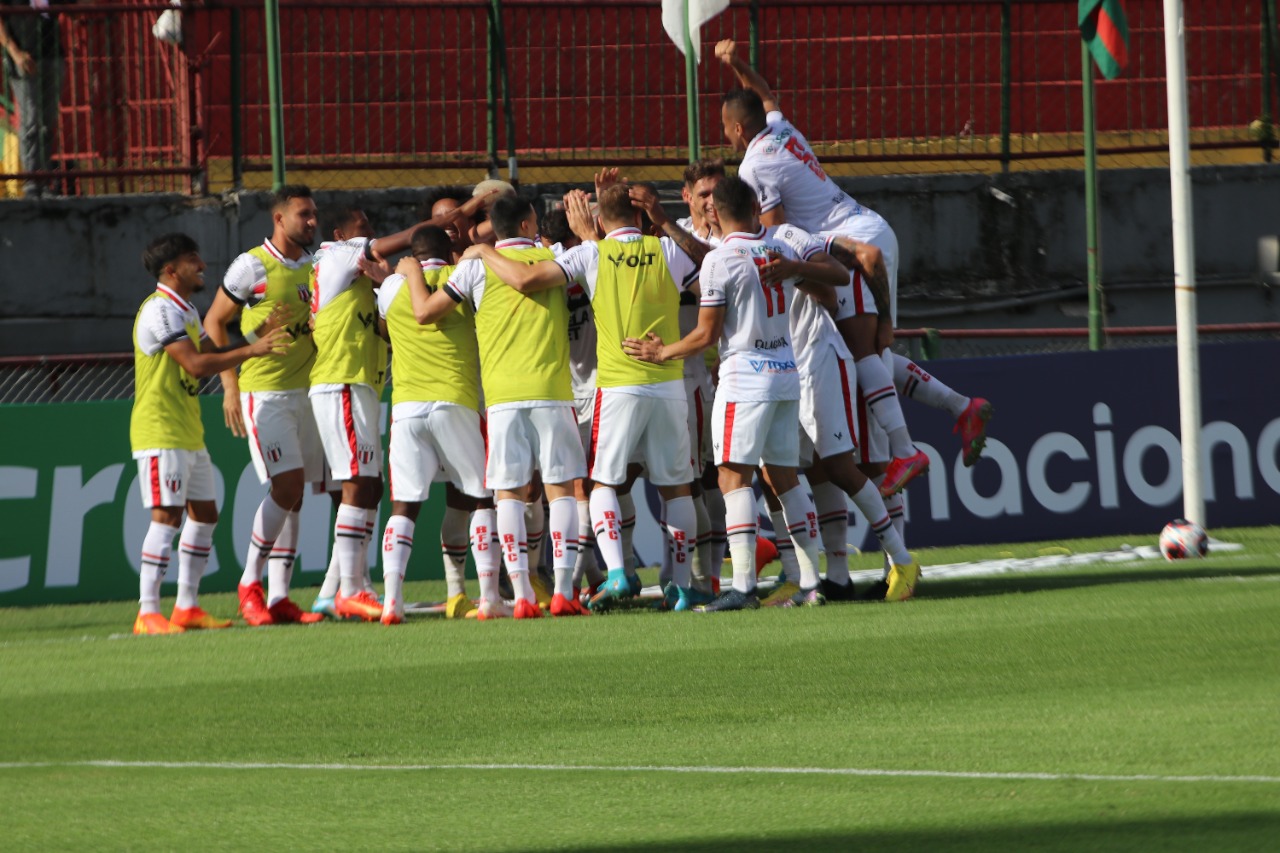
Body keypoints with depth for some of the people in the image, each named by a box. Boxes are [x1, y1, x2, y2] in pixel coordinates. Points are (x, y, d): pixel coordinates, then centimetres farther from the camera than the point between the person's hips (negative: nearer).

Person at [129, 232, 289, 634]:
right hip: (160, 431, -10)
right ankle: (148, 612, -15)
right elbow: (196, 364, -22)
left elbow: (210, 356, 19)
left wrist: (259, 338, 9)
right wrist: (251, 351, -20)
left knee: (204, 514, 11)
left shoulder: (186, 311, 17)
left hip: (188, 434, 10)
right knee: (166, 515, -14)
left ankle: (187, 607, 16)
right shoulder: (160, 311, -15)